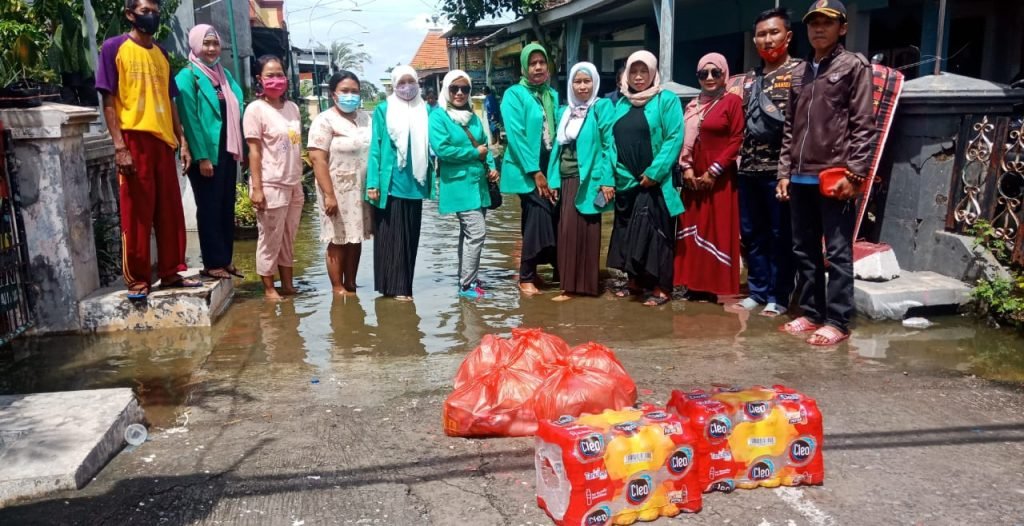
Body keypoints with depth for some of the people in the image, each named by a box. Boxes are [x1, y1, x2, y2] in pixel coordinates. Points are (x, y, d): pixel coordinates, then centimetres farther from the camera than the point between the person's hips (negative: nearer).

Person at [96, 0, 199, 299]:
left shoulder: (161, 54, 17)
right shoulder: (114, 47, 0)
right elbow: (108, 100, -4)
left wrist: (182, 141, 10)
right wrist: (119, 145, -13)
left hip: (163, 141, 5)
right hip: (134, 140, -5)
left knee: (171, 212, 6)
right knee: (137, 215, -2)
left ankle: (171, 273, 15)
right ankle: (136, 280, 5)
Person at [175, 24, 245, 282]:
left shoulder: (225, 75, 14)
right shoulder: (187, 76, -6)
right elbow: (190, 120, -12)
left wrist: (240, 149, 9)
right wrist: (201, 157, -17)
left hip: (227, 151, 7)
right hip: (206, 154, -6)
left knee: (227, 207, 10)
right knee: (209, 208, 1)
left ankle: (226, 260, 20)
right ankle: (212, 263, 8)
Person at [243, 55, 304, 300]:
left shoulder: (292, 107, 11)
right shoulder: (255, 109, -7)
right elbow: (254, 151, -11)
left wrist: (300, 181, 12)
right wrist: (256, 188, -15)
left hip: (293, 185, 6)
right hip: (270, 186, -6)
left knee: (288, 239, 13)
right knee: (270, 239, 2)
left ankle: (288, 284, 23)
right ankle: (269, 289, 13)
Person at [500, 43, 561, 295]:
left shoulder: (553, 95, 13)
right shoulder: (514, 94, -4)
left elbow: (558, 132, 11)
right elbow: (515, 135, -12)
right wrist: (534, 171, -17)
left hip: (550, 167, 6)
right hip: (526, 169, -6)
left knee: (553, 216, 4)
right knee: (538, 216, -13)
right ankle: (526, 276, 0)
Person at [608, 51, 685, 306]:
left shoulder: (667, 100, -4)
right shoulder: (621, 104, 14)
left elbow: (675, 138, -12)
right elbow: (614, 141, 11)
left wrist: (654, 172, -17)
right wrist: (614, 172, -2)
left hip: (654, 181, -6)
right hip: (626, 182, 6)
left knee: (655, 233, -3)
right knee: (628, 233, 11)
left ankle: (660, 287, 4)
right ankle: (634, 281, 22)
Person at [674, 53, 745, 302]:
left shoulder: (732, 101, -4)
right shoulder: (692, 106, 15)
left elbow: (737, 140, -10)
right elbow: (684, 140, 12)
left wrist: (713, 171, -13)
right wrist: (686, 168, -4)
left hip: (719, 178, -6)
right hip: (693, 177, 6)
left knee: (718, 228, -2)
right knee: (693, 228, 7)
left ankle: (716, 285, 4)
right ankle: (695, 284, 14)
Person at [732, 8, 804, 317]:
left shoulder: (800, 71, -1)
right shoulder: (750, 79, 16)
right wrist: (741, 159, 11)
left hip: (780, 169, -6)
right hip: (749, 169, 6)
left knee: (781, 236, 2)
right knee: (752, 234, 11)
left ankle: (779, 297, 12)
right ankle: (757, 291, 23)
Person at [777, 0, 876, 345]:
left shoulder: (854, 67, 2)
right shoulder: (800, 73, 18)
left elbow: (863, 125, -5)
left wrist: (855, 173, -12)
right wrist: (785, 171, 10)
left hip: (835, 177, -6)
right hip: (801, 178, 6)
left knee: (838, 253, -2)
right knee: (804, 250, 11)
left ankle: (837, 322, 4)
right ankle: (811, 313, 21)